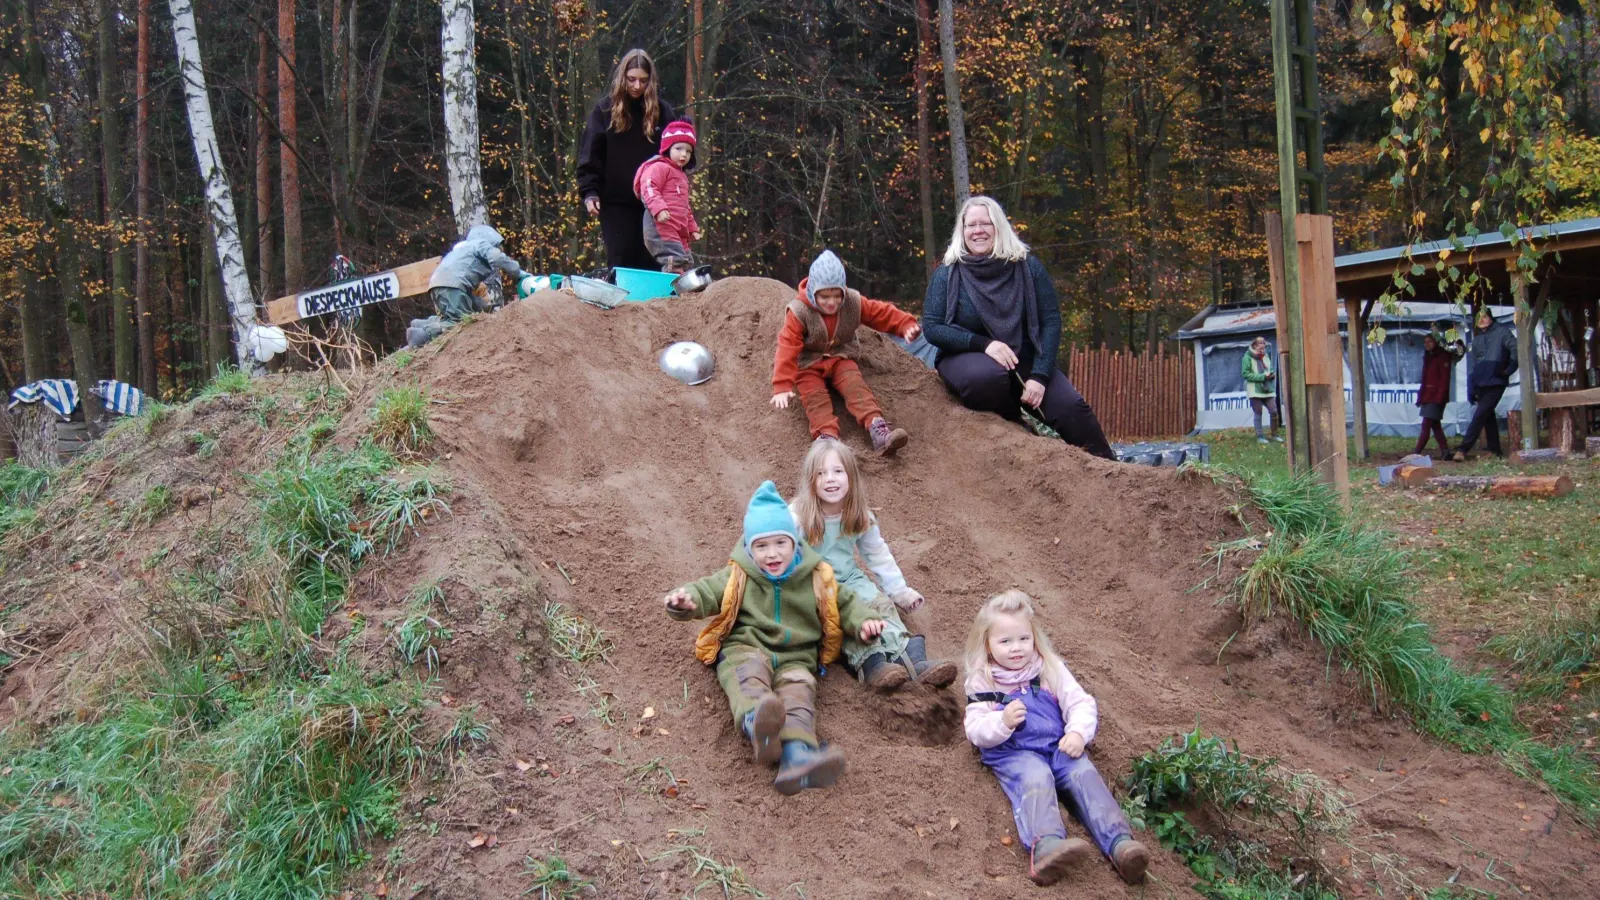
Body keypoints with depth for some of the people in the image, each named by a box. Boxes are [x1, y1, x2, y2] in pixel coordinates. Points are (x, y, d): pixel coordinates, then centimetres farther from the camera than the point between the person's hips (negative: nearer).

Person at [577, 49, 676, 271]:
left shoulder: (661, 110, 4)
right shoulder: (605, 109, 1)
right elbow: (590, 155, 0)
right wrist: (589, 192, -8)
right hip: (616, 202, -1)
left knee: (651, 263, 3)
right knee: (621, 262, -1)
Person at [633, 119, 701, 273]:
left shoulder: (682, 176, 30)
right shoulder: (659, 168, -3)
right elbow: (649, 189, -18)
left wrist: (692, 228, 29)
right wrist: (659, 208, -32)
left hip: (679, 232, 10)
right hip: (662, 227, -10)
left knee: (686, 261, 10)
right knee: (675, 261, -23)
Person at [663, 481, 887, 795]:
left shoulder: (815, 578, 14)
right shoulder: (738, 578, 11)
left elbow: (844, 601, 22)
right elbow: (707, 592, 6)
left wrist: (862, 621, 2)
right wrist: (686, 599, -18)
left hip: (795, 657, 1)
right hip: (746, 650, -1)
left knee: (799, 689, -32)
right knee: (750, 674, -37)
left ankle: (797, 755, -61)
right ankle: (757, 723, -72)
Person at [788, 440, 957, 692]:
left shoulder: (860, 517, 0)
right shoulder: (798, 516, -15)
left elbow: (878, 554, 11)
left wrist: (899, 590, 12)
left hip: (851, 579, 4)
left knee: (882, 604, -21)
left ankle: (915, 661, -37)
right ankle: (872, 664, -49)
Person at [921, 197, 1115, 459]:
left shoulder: (1028, 267, 0)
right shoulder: (947, 275, -2)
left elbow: (1051, 322, -4)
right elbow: (931, 327, -9)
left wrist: (1039, 375, -18)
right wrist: (984, 344, -23)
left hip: (1024, 361, 2)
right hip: (967, 358, -2)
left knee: (1072, 407, -21)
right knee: (988, 375, -38)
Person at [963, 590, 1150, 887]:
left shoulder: (1051, 669, 12)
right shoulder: (982, 682, 5)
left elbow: (1081, 703, 7)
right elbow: (975, 732, 1)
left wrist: (1078, 733, -13)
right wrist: (1002, 722, -20)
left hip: (1059, 745, 3)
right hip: (1012, 753, -3)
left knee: (1084, 773, -26)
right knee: (1035, 779, -35)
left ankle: (1119, 842, -40)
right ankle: (1046, 846, -61)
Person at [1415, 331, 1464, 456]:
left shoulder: (1443, 357, -7)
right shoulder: (1428, 357, 18)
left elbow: (1444, 380, -13)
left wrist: (1439, 397, -20)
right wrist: (1421, 396, 13)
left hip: (1436, 397, -9)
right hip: (1427, 396, 9)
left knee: (1426, 425, -11)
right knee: (1435, 425, 9)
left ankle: (1416, 452, -14)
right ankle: (1445, 450, 12)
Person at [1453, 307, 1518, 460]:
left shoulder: (1501, 332, -3)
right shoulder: (1476, 339, 14)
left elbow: (1515, 348, -11)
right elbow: (1472, 366, 12)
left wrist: (1508, 370, -13)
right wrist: (1471, 390, 7)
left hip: (1496, 383, -7)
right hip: (1480, 384, 7)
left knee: (1480, 415, -12)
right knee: (1488, 417, 10)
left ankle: (1463, 449, -17)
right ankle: (1495, 450, 17)